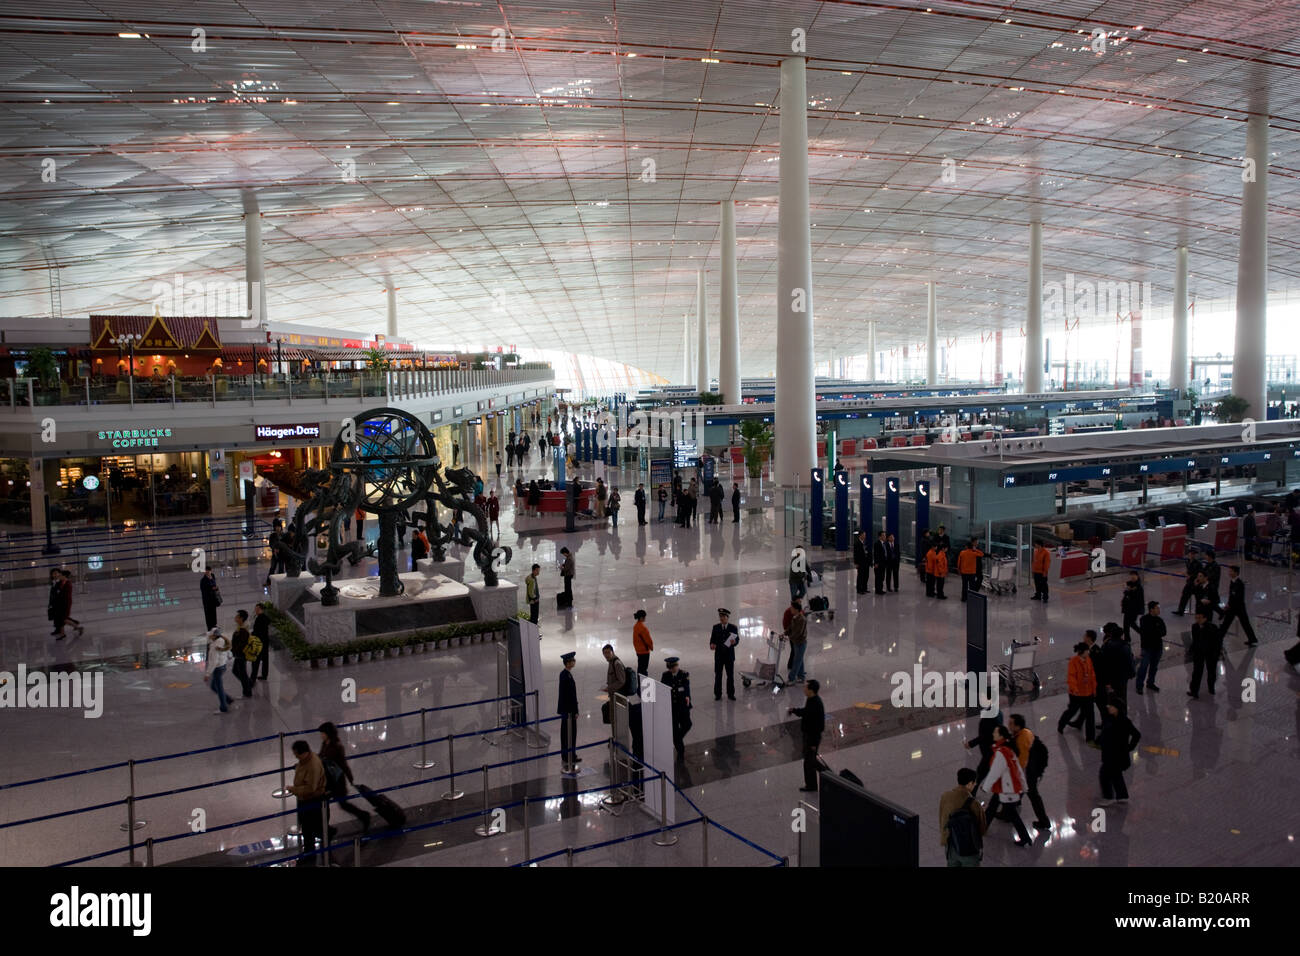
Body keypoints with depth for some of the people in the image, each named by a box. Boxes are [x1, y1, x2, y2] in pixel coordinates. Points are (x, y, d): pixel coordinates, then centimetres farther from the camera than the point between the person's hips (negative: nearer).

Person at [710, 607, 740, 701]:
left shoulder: (733, 628, -4)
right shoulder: (716, 627, -1)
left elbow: (737, 639, -3)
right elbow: (712, 639, 0)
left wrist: (734, 642, -26)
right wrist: (712, 645, -22)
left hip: (729, 655, 0)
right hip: (718, 655, 1)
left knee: (730, 675, 8)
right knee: (718, 675, 6)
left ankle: (730, 694, 20)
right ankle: (718, 694, 16)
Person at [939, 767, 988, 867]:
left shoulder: (945, 797, -9)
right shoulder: (974, 805, -24)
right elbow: (983, 830, -11)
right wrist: (981, 811, 4)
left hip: (951, 848, 5)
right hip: (970, 851, -4)